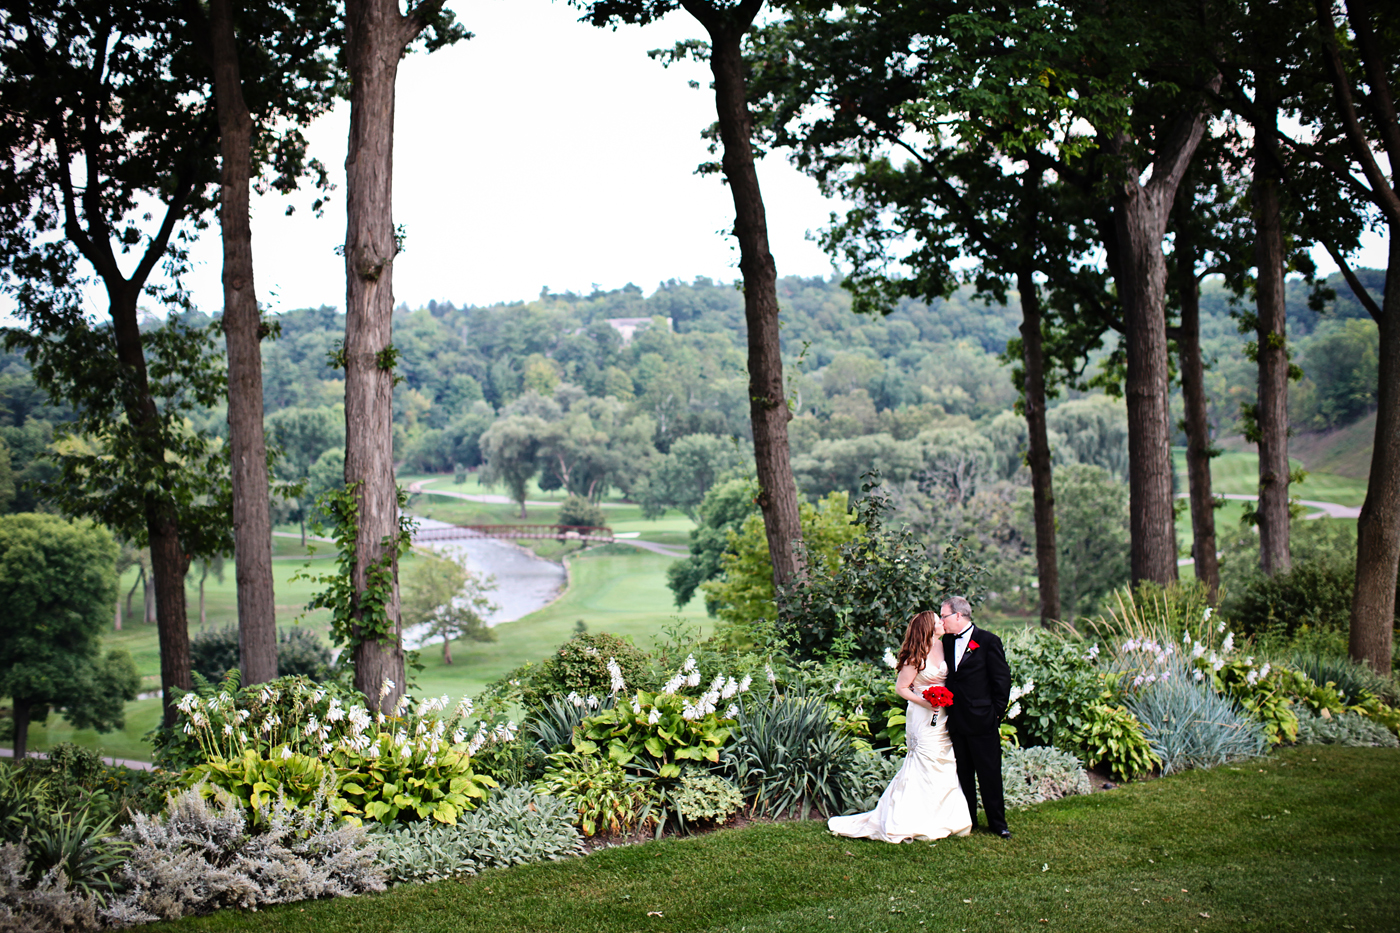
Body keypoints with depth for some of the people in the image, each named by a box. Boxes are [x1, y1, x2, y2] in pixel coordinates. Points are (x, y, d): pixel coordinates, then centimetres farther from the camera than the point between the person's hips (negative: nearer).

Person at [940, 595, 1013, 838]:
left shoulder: (988, 641, -7)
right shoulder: (947, 641, 11)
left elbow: (1002, 680, -5)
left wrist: (996, 712, -7)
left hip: (982, 720, -5)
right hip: (956, 720, 5)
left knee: (989, 774, 1)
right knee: (963, 773, 11)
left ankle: (997, 823, 12)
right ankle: (967, 820, 21)